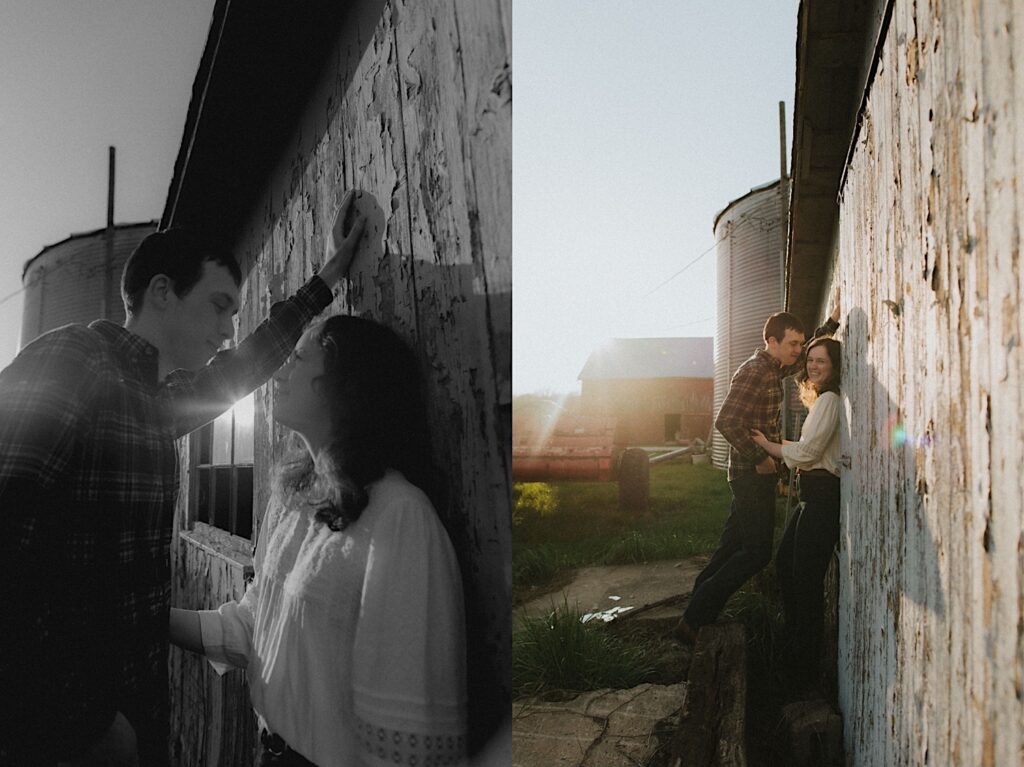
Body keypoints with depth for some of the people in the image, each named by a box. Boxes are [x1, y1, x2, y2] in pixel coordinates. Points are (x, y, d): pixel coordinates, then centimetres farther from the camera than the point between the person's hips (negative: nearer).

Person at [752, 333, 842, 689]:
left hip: (822, 495, -10)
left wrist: (767, 445, -5)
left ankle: (805, 669, 6)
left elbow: (807, 451, -17)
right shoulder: (821, 399, 19)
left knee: (806, 577, -5)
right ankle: (793, 644, 29)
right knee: (785, 562, 16)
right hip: (812, 493, 10)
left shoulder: (829, 400, -12)